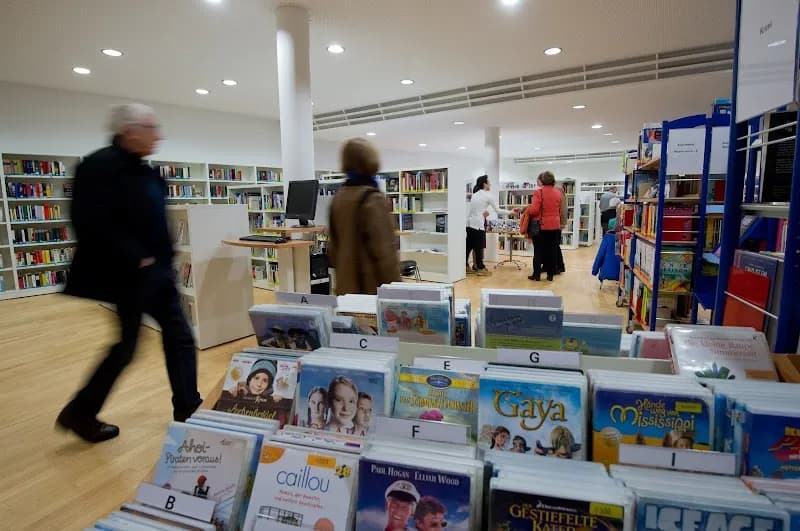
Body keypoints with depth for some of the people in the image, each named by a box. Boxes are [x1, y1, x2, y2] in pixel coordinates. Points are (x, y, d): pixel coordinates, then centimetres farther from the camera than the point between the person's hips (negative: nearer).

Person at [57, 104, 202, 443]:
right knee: (127, 346, 4)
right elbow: (92, 223, -24)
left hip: (157, 271, 9)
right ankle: (79, 413, 27)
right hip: (130, 275, -9)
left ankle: (188, 409, 21)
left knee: (180, 338, 9)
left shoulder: (144, 171, 13)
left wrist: (164, 257, 12)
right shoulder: (101, 165, -14)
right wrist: (133, 259, -22)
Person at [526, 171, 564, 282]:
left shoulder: (539, 192, -12)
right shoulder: (559, 193, 4)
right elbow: (560, 211, 9)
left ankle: (537, 275, 7)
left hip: (540, 225, -4)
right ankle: (550, 274, 14)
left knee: (538, 251, 4)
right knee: (552, 250, 10)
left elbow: (534, 210, -17)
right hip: (555, 226, 4)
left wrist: (527, 211, 2)